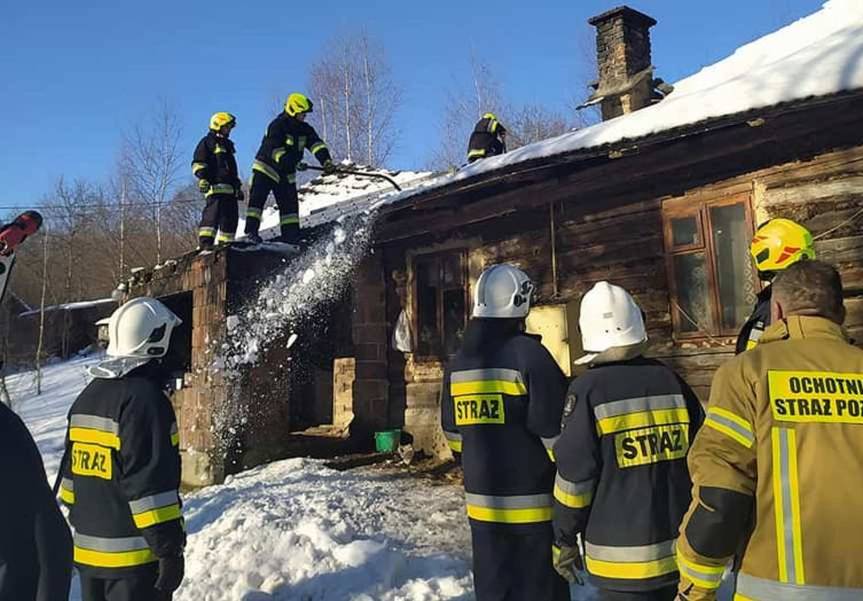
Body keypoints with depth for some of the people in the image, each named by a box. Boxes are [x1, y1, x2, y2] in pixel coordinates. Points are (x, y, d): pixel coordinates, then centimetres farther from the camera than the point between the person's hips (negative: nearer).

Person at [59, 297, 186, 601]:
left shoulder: (88, 396, 9)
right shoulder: (144, 398, -19)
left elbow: (71, 474, 16)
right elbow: (150, 486, -22)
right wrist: (170, 548, -17)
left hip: (87, 552, 9)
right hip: (135, 557, -8)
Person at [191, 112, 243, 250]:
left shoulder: (227, 145, 31)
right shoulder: (207, 142, 5)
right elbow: (198, 162, -4)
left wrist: (238, 186, 29)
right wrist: (202, 177, -19)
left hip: (230, 187, 9)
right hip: (216, 185, -9)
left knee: (232, 215, 4)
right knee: (214, 211, -22)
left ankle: (225, 243, 9)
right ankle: (205, 241, -28)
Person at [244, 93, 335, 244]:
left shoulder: (305, 129, 2)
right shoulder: (277, 125, -19)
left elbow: (317, 145, -12)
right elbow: (275, 149, -30)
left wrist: (326, 161, -31)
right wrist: (296, 163, -40)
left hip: (286, 174, 6)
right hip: (266, 168, -6)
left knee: (290, 204, 2)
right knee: (257, 198, -14)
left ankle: (291, 236, 4)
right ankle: (251, 231, -16)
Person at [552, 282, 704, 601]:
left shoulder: (588, 390, -14)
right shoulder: (670, 381, 0)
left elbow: (573, 474, -13)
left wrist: (564, 539, 0)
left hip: (623, 558, -4)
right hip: (680, 548, 5)